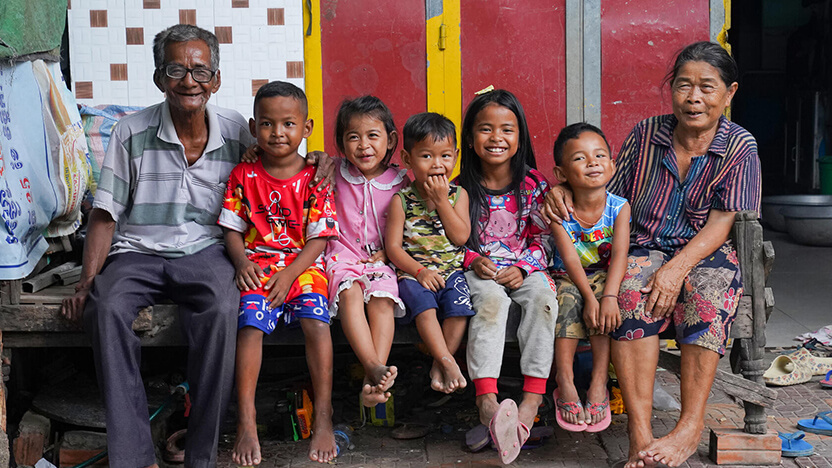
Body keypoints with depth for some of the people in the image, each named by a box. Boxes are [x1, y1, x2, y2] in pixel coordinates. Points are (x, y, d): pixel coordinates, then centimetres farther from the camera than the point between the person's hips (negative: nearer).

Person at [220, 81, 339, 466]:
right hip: (258, 267, 1)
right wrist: (242, 262, -12)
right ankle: (246, 420, -18)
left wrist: (289, 274, -15)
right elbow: (232, 230, 9)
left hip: (303, 266, -1)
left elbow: (319, 238, -2)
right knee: (250, 322, -26)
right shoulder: (243, 176, 7)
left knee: (316, 321, -27)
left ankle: (323, 418, -17)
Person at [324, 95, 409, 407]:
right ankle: (375, 368, -43)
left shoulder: (400, 182, 5)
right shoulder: (335, 174, 7)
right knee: (350, 293, -32)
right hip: (343, 256, 0)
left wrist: (388, 252, -5)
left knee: (382, 298, -30)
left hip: (381, 260, 0)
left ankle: (372, 382, -39)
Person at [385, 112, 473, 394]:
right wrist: (419, 271, -16)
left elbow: (460, 237, -7)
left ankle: (439, 365, -10)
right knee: (422, 301, -31)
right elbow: (393, 246, -3)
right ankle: (448, 362, -26)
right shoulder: (402, 200, 0)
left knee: (459, 305, -25)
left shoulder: (458, 194, 6)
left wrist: (441, 201, -10)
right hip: (413, 272, -1)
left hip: (450, 271, 2)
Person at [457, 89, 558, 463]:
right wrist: (473, 261, -14)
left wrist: (522, 268, -12)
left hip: (523, 267, 1)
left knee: (543, 298, -31)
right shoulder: (461, 188, 0)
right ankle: (486, 397, -43)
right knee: (491, 299, -34)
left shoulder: (533, 184, 2)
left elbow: (542, 237, 4)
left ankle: (532, 397, -34)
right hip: (478, 269, -1)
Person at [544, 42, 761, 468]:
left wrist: (677, 268, -24)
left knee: (708, 293, -36)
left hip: (708, 253, -1)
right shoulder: (646, 135, 10)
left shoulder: (739, 147, 3)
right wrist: (565, 192, -5)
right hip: (645, 248, 1)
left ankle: (690, 425, -31)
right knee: (631, 291, -33)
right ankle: (639, 431, -35)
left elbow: (722, 223, -7)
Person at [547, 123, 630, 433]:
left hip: (604, 277, 1)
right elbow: (570, 258, -20)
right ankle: (565, 383, -25)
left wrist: (609, 295, -37)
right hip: (567, 278, 0)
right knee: (567, 300, -30)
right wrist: (589, 296, -32)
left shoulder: (619, 208, -9)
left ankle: (599, 384, -22)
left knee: (605, 308, -29)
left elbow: (619, 255, -22)